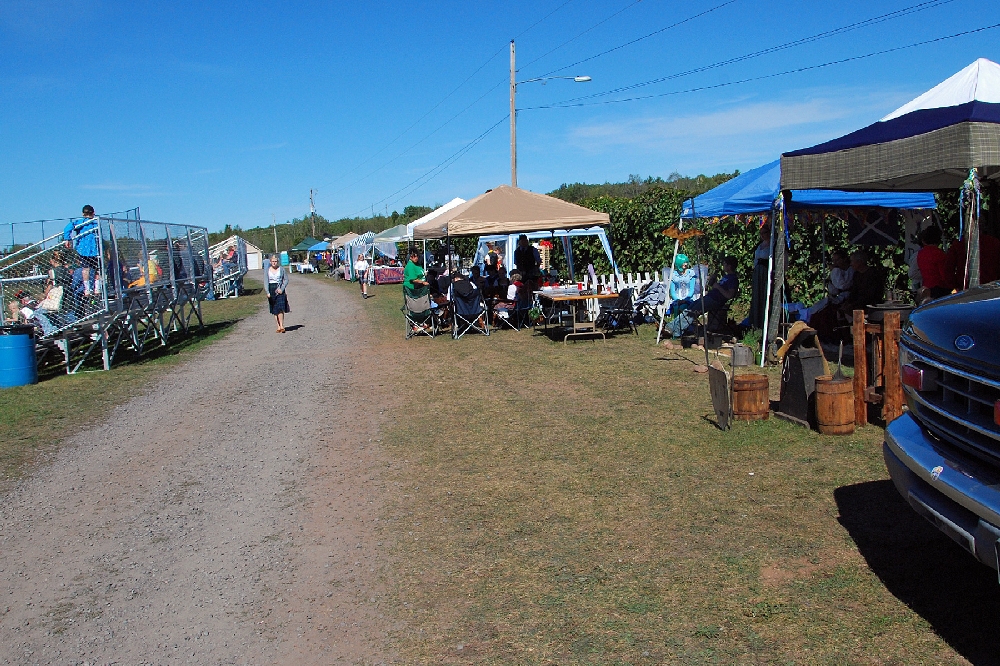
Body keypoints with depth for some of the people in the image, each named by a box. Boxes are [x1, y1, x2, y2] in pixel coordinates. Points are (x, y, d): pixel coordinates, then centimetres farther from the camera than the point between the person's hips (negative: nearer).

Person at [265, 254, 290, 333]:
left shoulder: (281, 269, 3)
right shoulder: (267, 270, 5)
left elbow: (286, 280, 5)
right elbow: (266, 282, 0)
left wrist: (282, 289, -9)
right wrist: (268, 292, -12)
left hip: (280, 290, -2)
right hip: (271, 291, 2)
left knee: (280, 309, -13)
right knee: (274, 310, 3)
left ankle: (282, 326, -13)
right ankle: (278, 326, 7)